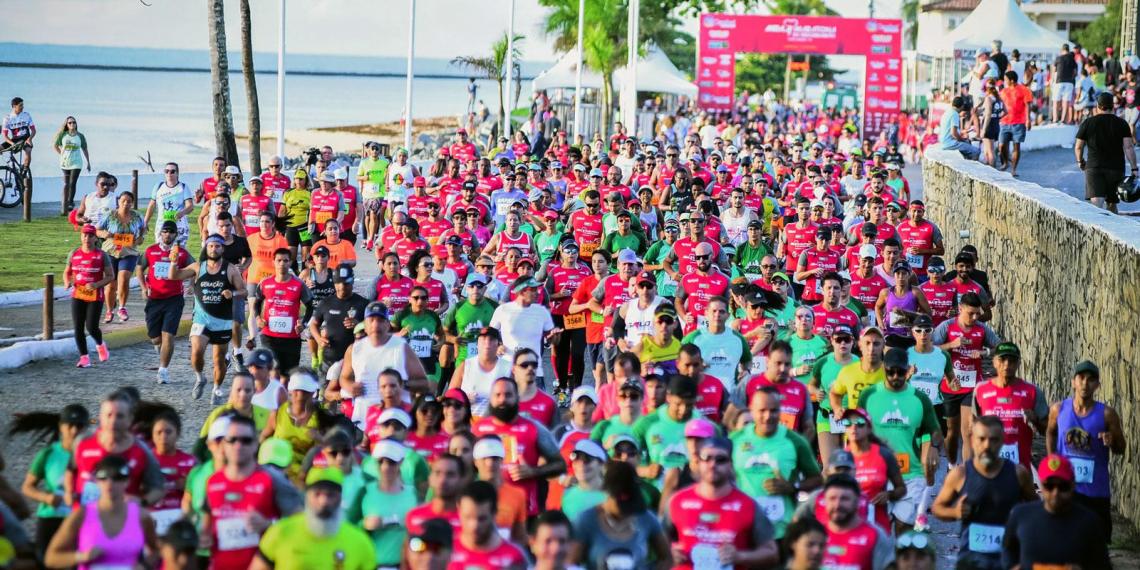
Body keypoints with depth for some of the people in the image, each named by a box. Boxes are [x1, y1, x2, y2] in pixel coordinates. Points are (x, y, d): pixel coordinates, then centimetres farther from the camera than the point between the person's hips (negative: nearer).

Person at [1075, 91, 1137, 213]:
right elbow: (1128, 147, -6)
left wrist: (1080, 161, 23)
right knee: (1112, 203, 15)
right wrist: (1134, 168, -5)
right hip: (1116, 168, 1)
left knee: (1096, 202, -14)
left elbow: (1078, 146, 5)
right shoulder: (1121, 123, 2)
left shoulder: (1088, 123, 3)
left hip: (1094, 167, -1)